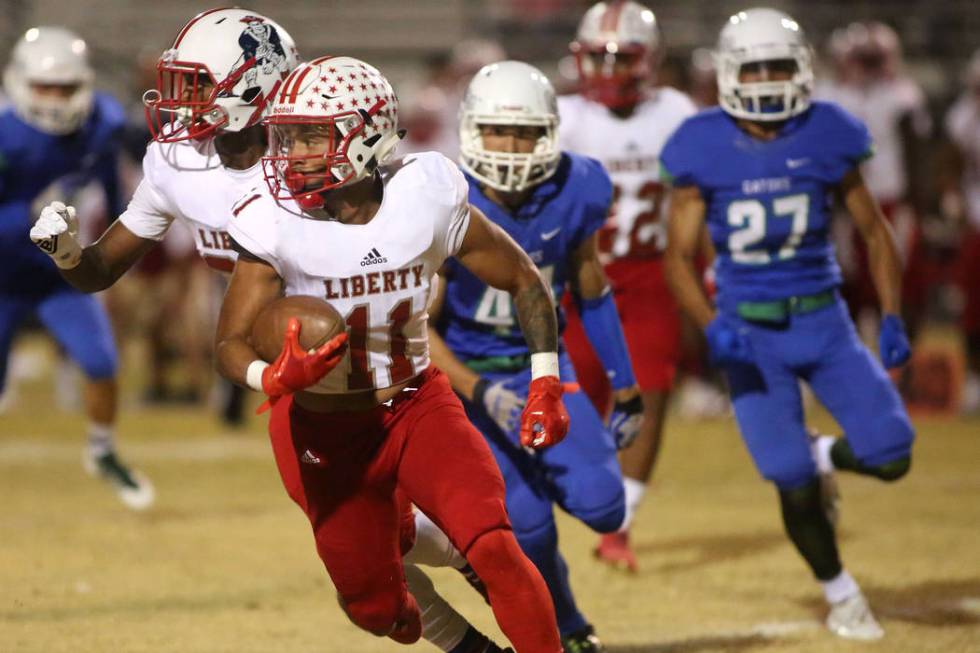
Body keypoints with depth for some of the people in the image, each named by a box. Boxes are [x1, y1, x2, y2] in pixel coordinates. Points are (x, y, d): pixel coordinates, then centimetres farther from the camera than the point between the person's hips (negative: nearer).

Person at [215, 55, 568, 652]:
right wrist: (275, 377, -40)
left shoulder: (427, 200, -14)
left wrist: (546, 386, -5)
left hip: (416, 406, 0)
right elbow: (231, 343, -17)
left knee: (495, 549, -22)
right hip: (326, 434, 0)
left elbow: (523, 280, 1)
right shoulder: (277, 223, -18)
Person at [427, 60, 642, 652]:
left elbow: (592, 292, 4)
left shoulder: (575, 192, -13)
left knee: (601, 506, -14)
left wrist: (626, 391, 8)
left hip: (543, 365, 3)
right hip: (470, 375, -3)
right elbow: (418, 326, -19)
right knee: (529, 526, -12)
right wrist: (482, 394, -33)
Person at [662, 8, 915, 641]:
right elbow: (680, 255, -4)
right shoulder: (704, 149, -8)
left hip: (824, 322, 2)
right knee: (795, 489, -3)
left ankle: (826, 455, 26)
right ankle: (840, 595, 22)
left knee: (890, 457, -9)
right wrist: (712, 328, -20)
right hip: (751, 332, -2)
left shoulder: (824, 137, -4)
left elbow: (875, 231, 6)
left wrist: (892, 320, -4)